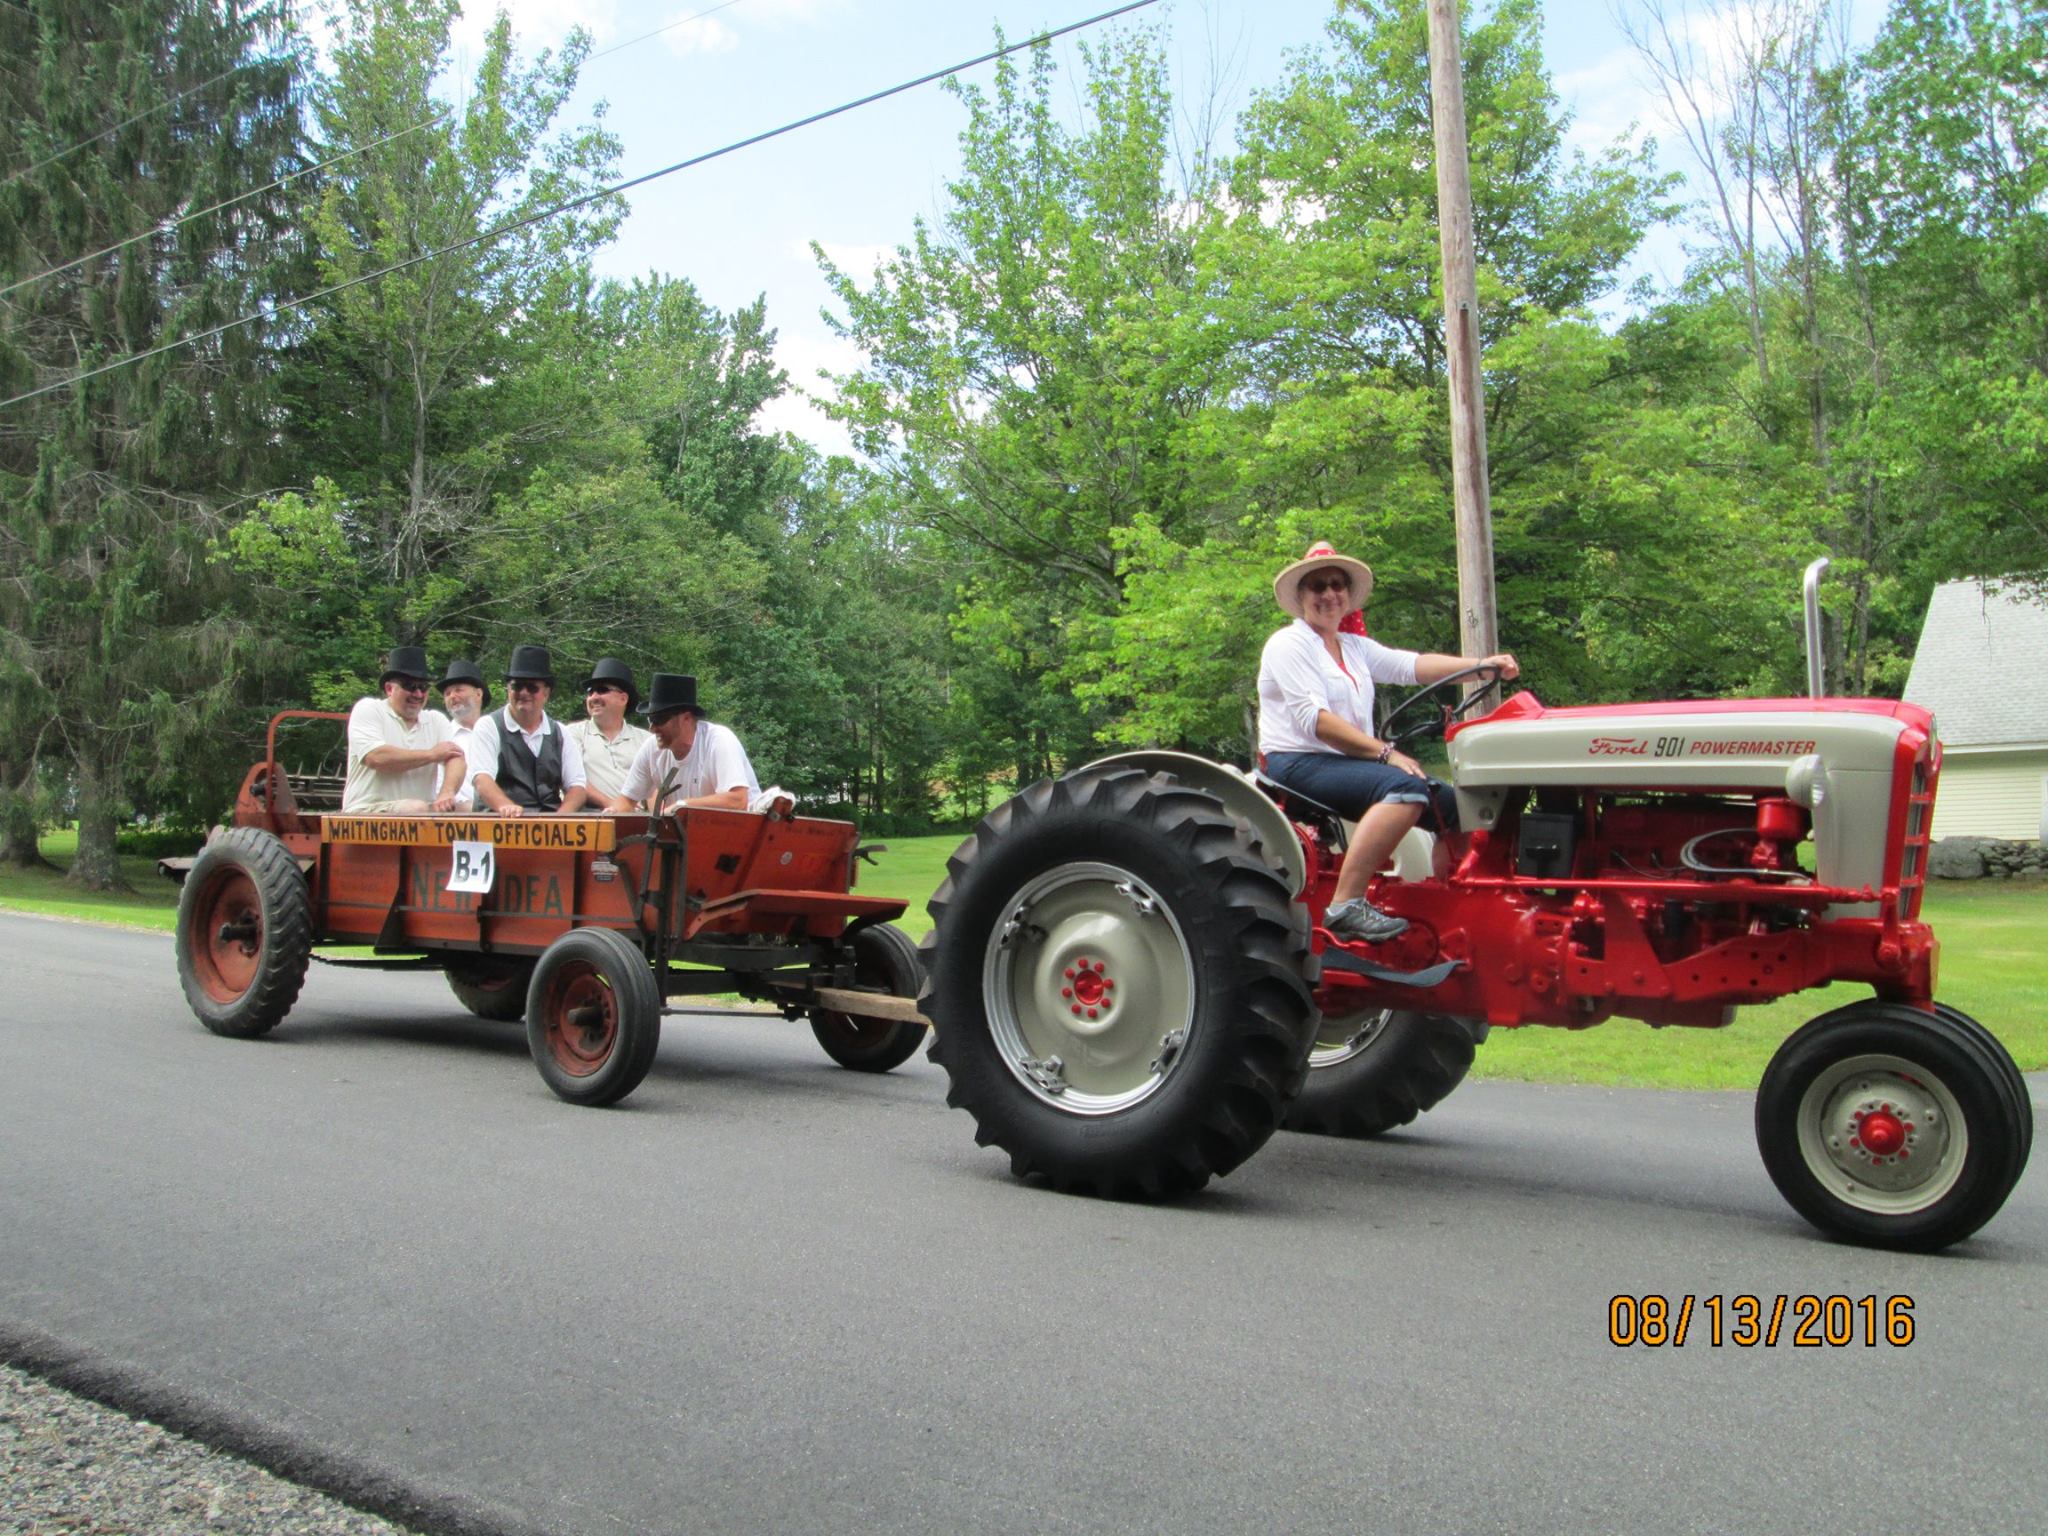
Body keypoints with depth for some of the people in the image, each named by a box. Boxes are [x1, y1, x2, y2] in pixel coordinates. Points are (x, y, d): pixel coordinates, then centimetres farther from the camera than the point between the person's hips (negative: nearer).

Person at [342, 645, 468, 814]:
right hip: (367, 812, -5)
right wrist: (432, 754, -6)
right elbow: (376, 757, -15)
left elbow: (457, 758, -3)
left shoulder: (436, 720, 15)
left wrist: (447, 792, -25)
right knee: (418, 809, -34)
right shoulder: (367, 710, 2)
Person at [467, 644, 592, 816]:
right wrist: (506, 807, -29)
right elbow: (483, 779, -9)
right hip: (499, 821, -2)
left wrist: (560, 817, -12)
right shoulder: (489, 726, 6)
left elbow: (577, 787, 9)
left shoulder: (560, 734, 16)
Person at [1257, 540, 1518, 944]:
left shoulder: (1356, 648, 21)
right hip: (1298, 766, -8)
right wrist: (1384, 752, -23)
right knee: (1405, 788, -31)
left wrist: (1482, 665, -11)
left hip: (1350, 762, 8)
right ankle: (1346, 906, -37)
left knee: (1451, 803, -4)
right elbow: (1313, 719, -16)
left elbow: (1412, 665, 5)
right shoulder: (1288, 644, -4)